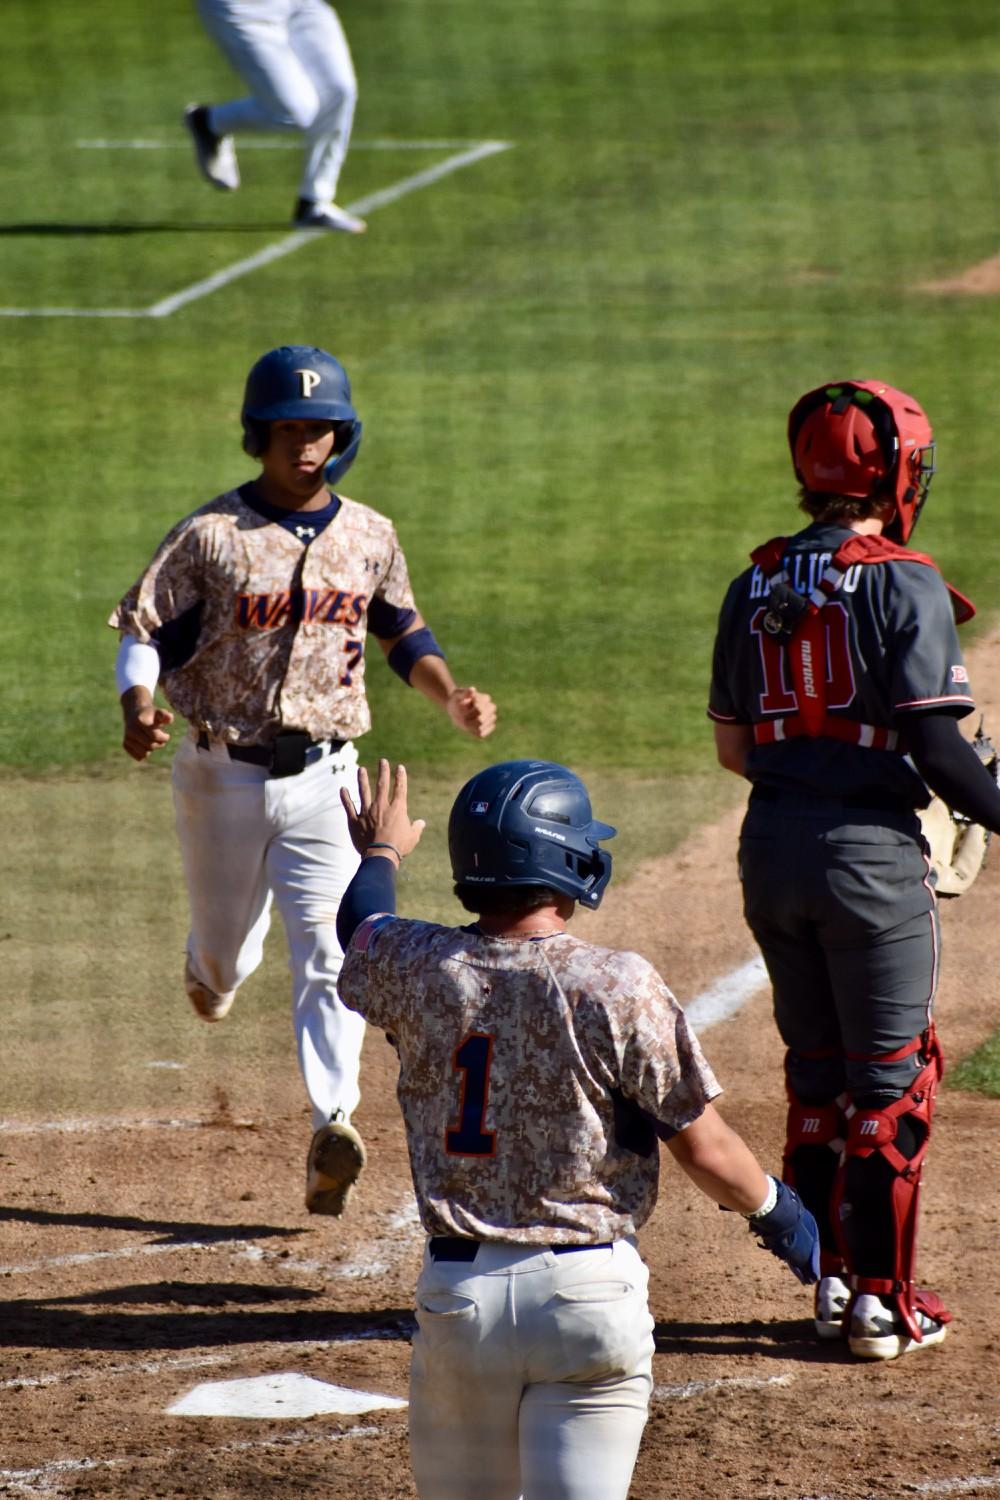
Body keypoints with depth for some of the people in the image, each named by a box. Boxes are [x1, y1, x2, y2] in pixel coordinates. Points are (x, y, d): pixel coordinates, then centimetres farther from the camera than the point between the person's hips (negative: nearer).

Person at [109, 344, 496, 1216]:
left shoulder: (369, 538, 4)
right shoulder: (212, 535, -7)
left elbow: (403, 632, 18)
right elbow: (144, 629, -7)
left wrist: (451, 695, 0)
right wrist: (140, 707, -27)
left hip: (324, 776, 1)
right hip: (224, 776, -1)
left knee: (331, 949, -14)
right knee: (228, 951, 14)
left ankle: (334, 1126, -21)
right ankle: (215, 964, 53)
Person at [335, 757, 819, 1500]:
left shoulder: (416, 967, -2)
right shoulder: (618, 986, -12)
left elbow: (360, 925, 24)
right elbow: (707, 1152, -6)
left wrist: (381, 853, 46)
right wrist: (775, 1207, 14)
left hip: (457, 1293, 3)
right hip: (590, 1294, -3)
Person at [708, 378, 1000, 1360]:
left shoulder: (755, 588, 8)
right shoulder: (905, 585, -11)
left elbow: (732, 748, 11)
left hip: (770, 853, 6)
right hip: (869, 850, -6)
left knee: (814, 1074, 16)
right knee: (889, 1081, 3)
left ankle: (829, 1281, 19)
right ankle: (881, 1302, 5)